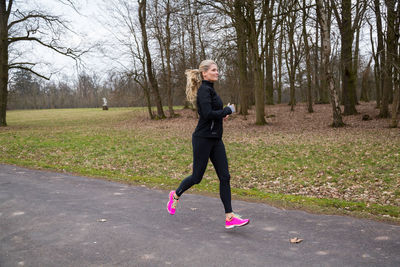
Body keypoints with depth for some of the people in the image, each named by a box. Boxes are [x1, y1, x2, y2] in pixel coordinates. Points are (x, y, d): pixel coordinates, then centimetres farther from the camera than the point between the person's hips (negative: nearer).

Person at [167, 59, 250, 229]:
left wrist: (223, 112, 8)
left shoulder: (210, 89, 15)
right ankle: (175, 195, 34)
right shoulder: (204, 90, -14)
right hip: (203, 139, -9)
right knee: (197, 177, 5)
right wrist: (228, 110, -13)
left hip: (215, 139, 9)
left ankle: (229, 218, 1)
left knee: (225, 177, 1)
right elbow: (207, 114, -27)